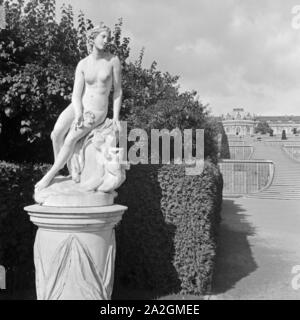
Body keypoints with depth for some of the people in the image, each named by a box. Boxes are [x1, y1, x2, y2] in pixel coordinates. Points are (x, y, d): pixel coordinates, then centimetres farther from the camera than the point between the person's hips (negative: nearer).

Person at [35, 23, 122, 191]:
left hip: (97, 112, -2)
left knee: (71, 138, -22)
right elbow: (76, 94, -5)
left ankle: (50, 175, -7)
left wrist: (116, 117, -6)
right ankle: (60, 170, -3)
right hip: (79, 107, 2)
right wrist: (78, 115, -22)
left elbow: (118, 90, 1)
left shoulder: (113, 60, -6)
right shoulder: (83, 64, -1)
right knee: (56, 134, -22)